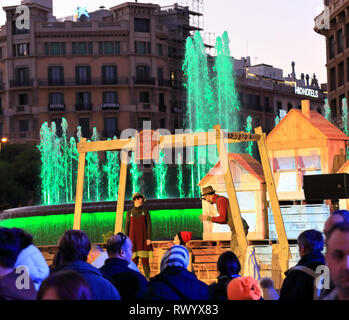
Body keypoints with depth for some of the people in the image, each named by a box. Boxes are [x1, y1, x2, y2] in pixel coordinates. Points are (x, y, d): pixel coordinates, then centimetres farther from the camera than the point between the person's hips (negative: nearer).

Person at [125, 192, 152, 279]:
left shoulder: (145, 211, 3)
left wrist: (149, 238, -10)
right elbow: (126, 227, 7)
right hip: (133, 238, 1)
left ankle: (147, 278, -1)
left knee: (145, 259, -6)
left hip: (143, 238, -1)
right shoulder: (129, 213, 6)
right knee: (134, 260, -3)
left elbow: (149, 225, -1)